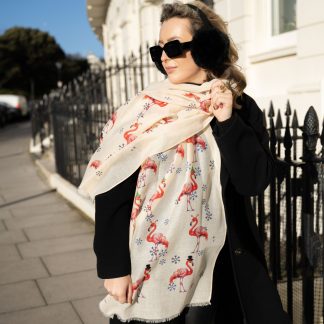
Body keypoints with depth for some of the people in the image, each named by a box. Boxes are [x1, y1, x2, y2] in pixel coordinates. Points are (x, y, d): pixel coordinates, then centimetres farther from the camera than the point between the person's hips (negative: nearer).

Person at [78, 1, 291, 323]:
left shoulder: (241, 108, 1)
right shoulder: (144, 109, -7)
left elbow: (254, 181, -6)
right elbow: (112, 191, -8)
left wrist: (228, 121, -16)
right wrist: (114, 267, -10)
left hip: (217, 263, 3)